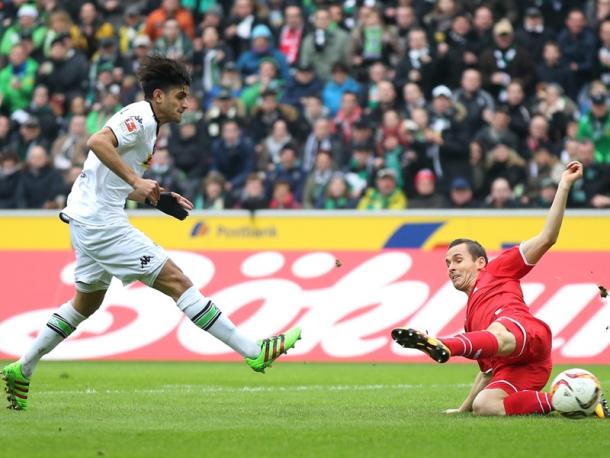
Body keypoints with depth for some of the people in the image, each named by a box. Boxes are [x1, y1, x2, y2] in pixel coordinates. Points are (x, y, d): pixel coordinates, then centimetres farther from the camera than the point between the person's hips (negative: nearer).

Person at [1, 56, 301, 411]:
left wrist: (161, 196, 12)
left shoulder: (148, 126, 17)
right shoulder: (139, 117, -13)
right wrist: (136, 181, -32)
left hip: (87, 219, 11)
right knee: (177, 281, -12)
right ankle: (254, 352, -15)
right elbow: (98, 142, -30)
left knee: (87, 302, 22)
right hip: (100, 220, -11)